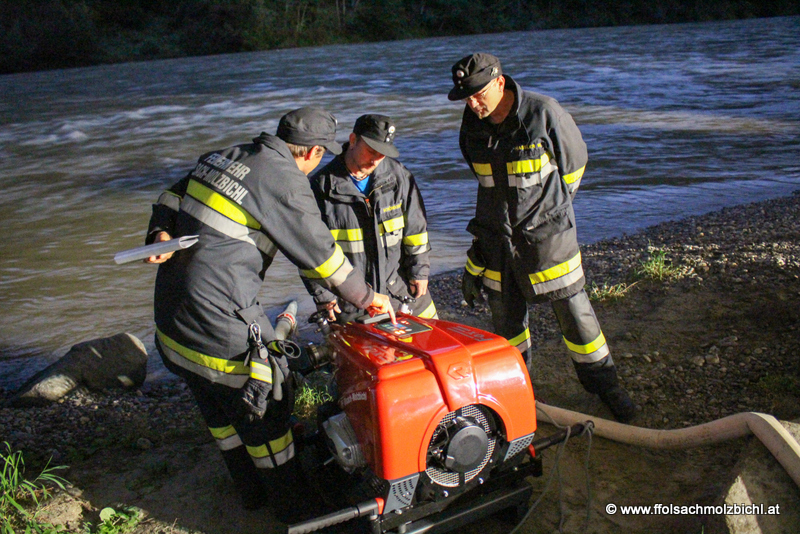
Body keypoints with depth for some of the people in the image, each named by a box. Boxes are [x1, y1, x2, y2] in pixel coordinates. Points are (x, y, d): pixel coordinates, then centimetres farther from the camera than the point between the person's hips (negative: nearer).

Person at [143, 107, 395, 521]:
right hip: (219, 315, -9)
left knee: (219, 406, 20)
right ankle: (290, 506, 24)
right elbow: (319, 253, -8)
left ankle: (252, 490, 40)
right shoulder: (283, 180, -12)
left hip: (171, 307, 9)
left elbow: (170, 200, 13)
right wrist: (365, 297, 3)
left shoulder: (223, 157, 12)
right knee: (265, 404, 7)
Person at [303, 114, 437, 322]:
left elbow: (415, 225, 5)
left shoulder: (398, 174, -4)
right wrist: (324, 296, -6)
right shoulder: (322, 186, -12)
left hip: (399, 285, 3)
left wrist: (419, 271, 5)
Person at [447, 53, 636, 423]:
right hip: (495, 234, 4)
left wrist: (548, 206, 10)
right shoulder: (472, 126, -2)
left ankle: (602, 381, 26)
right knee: (504, 314, 13)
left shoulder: (545, 114, -17)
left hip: (547, 232, -4)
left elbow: (574, 162, 0)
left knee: (574, 310, 4)